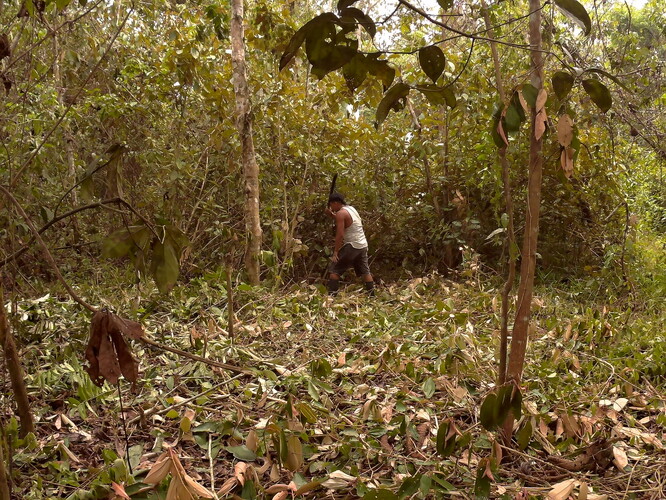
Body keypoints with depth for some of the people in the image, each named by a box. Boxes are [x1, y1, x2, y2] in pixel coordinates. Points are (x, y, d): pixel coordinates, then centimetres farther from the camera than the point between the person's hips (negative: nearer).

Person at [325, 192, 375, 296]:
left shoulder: (341, 213, -11)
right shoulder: (351, 209, 14)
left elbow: (340, 234, -19)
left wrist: (336, 251, -16)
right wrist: (331, 215, 23)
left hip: (352, 246, -8)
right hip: (363, 245, 8)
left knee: (334, 270, -2)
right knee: (365, 271, 14)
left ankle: (332, 295, -7)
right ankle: (372, 294, 14)